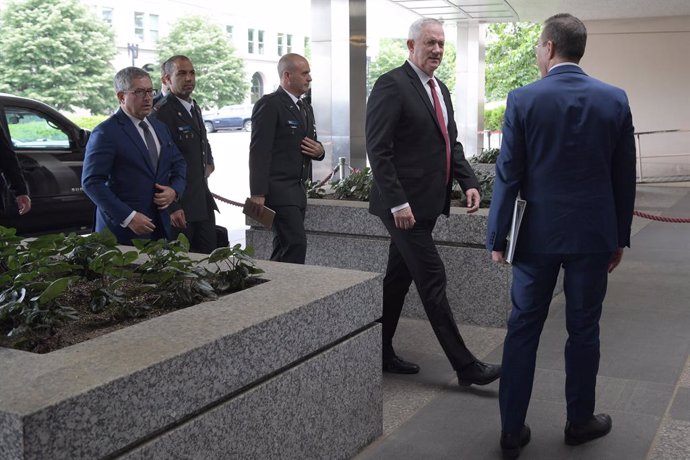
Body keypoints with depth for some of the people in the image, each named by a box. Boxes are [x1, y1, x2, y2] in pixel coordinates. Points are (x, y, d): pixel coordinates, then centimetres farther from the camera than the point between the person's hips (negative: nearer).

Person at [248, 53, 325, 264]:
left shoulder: (305, 108, 18)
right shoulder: (269, 105, -9)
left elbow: (311, 144, 27)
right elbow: (259, 151, -16)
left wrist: (319, 150, 1)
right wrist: (257, 194, -21)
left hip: (297, 191, 9)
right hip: (278, 190, -9)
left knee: (284, 248, 11)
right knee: (296, 243, -14)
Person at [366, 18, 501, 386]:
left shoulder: (440, 90, 16)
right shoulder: (391, 85, -12)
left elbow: (451, 143, 19)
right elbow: (378, 150, -17)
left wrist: (469, 182, 4)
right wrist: (397, 202, -22)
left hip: (426, 203, 9)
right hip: (404, 204, -9)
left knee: (398, 278, 14)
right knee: (432, 280, -4)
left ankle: (381, 354, 25)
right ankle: (465, 366, 3)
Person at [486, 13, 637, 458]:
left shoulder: (523, 99, -7)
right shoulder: (615, 99, -1)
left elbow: (508, 174, -7)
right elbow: (625, 176, 3)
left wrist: (498, 236, 1)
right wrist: (621, 236, 12)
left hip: (538, 232, -1)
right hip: (594, 234, 1)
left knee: (523, 329, 7)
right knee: (584, 329, 12)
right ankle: (580, 421, 26)